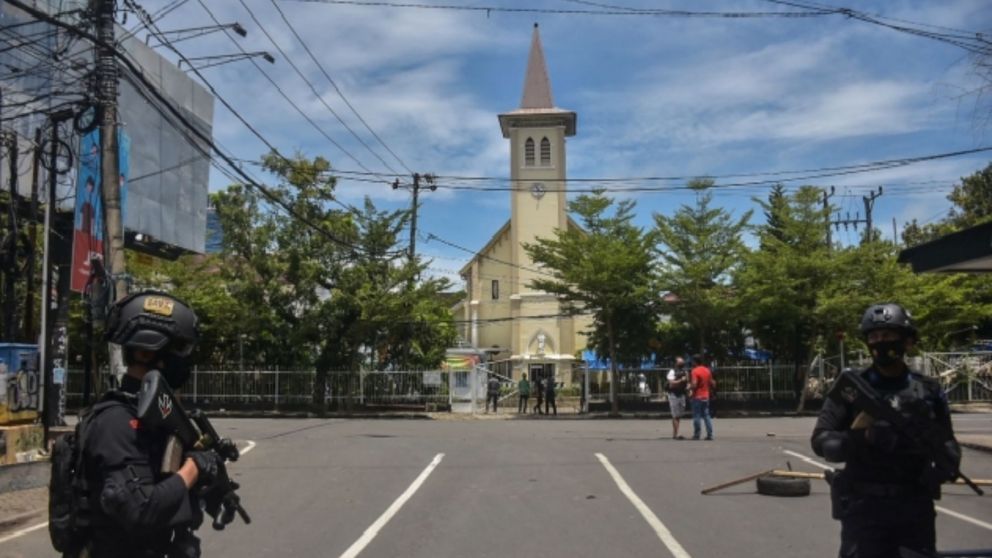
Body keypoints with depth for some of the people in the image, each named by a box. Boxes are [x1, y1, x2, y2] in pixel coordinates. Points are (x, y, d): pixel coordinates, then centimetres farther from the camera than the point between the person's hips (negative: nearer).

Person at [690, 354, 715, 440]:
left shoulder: (695, 371, -14)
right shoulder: (707, 370, 7)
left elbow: (694, 385, -21)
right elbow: (712, 384, 11)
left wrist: (689, 385, -1)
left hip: (697, 397, -6)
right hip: (706, 397, 6)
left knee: (696, 416, 0)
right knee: (706, 415, 9)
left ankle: (696, 435, 2)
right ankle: (710, 434, 5)